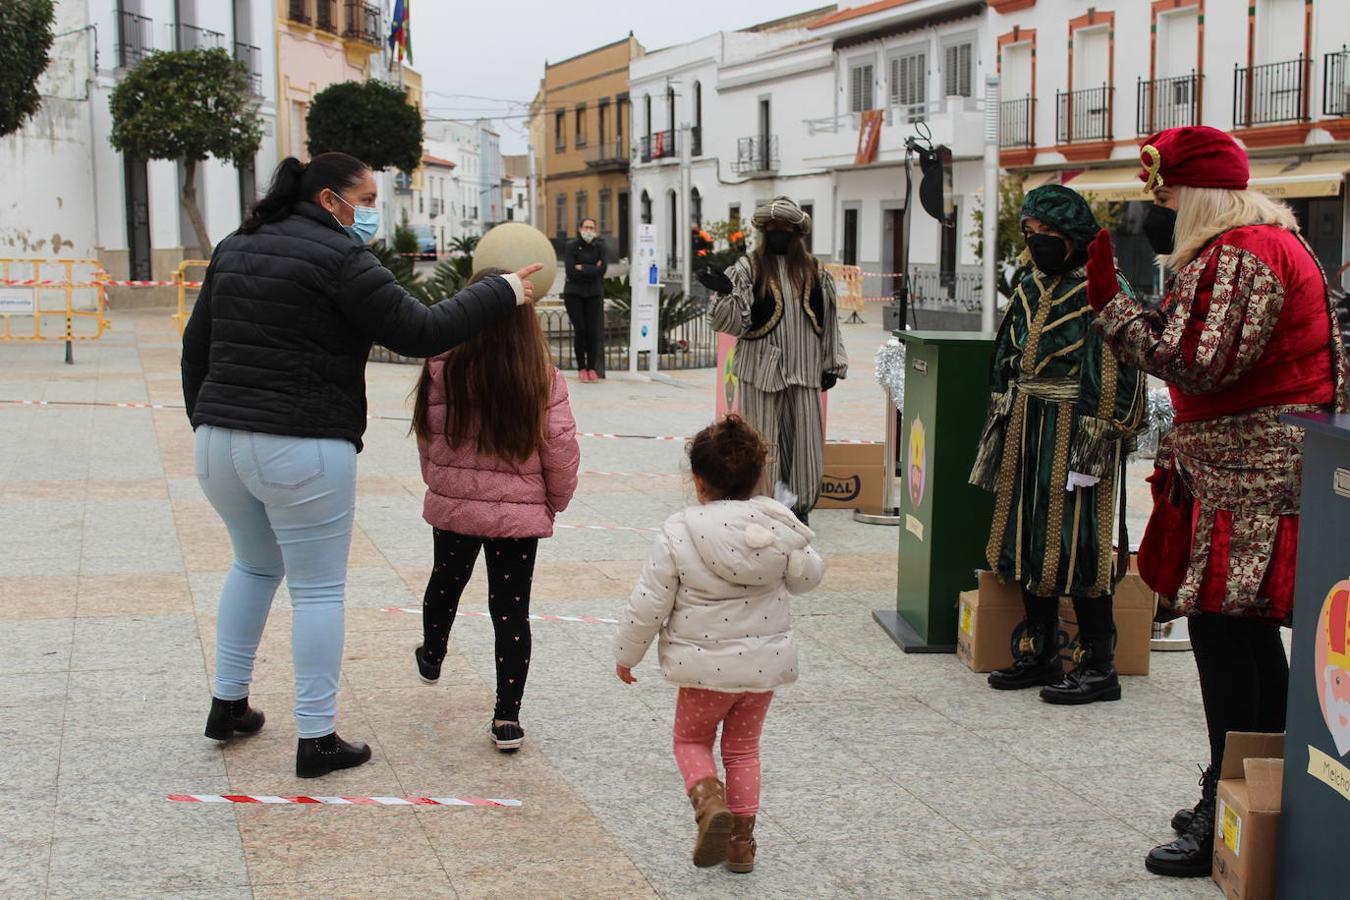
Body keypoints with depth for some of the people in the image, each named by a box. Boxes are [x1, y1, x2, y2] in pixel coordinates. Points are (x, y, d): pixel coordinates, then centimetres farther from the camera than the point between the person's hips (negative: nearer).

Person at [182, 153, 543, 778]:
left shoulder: (234, 249, 14)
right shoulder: (339, 257, -9)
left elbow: (196, 345, 17)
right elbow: (420, 332, -14)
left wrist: (207, 422, 25)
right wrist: (501, 293, -5)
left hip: (220, 441, 7)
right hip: (303, 449, -7)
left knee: (255, 566, 26)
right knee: (319, 588, 2)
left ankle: (227, 704, 30)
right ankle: (317, 739, 5)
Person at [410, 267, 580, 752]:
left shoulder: (443, 372, -15)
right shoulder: (544, 381, -15)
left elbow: (428, 439, -3)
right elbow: (561, 453, -10)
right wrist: (553, 502, 8)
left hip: (453, 506, 1)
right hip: (518, 513, -1)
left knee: (446, 582, 27)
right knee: (511, 610, 7)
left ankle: (431, 657, 52)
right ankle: (507, 717, 8)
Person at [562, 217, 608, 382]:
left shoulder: (599, 246, 5)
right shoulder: (572, 246, -1)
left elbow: (602, 270, -7)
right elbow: (570, 271, -11)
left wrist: (582, 268, -10)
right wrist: (592, 270, -7)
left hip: (594, 294, 1)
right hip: (574, 293, -1)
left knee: (593, 331, -3)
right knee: (580, 330, -5)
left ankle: (592, 367, 5)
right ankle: (581, 367, 3)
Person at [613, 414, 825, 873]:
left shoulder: (679, 533, -16)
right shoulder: (779, 527, -8)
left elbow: (649, 604, -11)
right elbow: (807, 576, 9)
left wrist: (626, 654, 3)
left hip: (706, 665, -3)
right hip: (766, 660, 3)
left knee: (691, 740, 19)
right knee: (743, 748, 21)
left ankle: (710, 801, -9)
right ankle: (741, 840, 22)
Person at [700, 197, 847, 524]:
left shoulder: (815, 271, 9)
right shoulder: (748, 267, 1)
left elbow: (829, 320, 13)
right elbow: (734, 320, -7)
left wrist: (832, 364, 10)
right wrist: (725, 292, -27)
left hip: (805, 370, 3)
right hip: (762, 367, -3)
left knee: (803, 437, 5)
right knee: (763, 438, 0)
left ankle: (799, 505, 16)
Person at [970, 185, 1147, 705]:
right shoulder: (1032, 288, 15)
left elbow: (1113, 373, -15)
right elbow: (1008, 360, 21)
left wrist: (1096, 434, -20)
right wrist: (1001, 416, 17)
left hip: (1073, 429, -8)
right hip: (1026, 428, 8)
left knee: (1076, 540, -7)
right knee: (1030, 537, 11)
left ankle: (1098, 666, 0)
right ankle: (1040, 652, 22)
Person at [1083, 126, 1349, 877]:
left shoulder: (1240, 254, -15)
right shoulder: (1265, 240, 19)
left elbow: (1200, 364, -22)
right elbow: (1189, 343, 19)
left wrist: (1109, 301, -16)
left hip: (1248, 473, -11)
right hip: (1247, 471, 11)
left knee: (1221, 627, -9)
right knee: (1249, 632, 14)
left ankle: (1228, 813, -5)